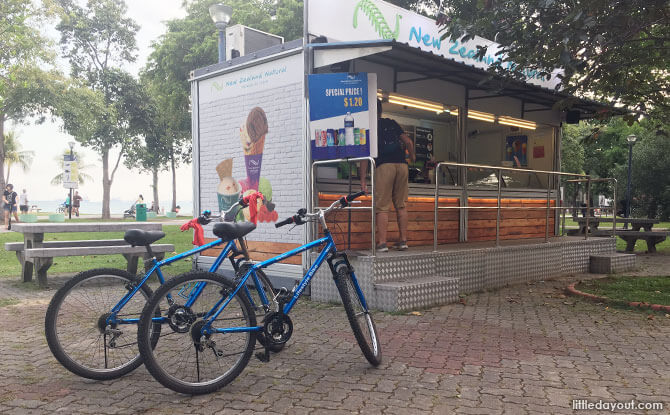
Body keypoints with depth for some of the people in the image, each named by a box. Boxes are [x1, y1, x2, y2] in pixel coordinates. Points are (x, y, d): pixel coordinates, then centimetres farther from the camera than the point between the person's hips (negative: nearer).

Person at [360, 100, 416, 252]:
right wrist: (412, 156, 36)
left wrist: (363, 179, 1)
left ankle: (382, 243, -7)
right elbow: (408, 142, 15)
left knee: (382, 207, -2)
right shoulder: (392, 123, 20)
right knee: (401, 205, 12)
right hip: (402, 165, 4)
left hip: (384, 166, -4)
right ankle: (403, 241, 13)